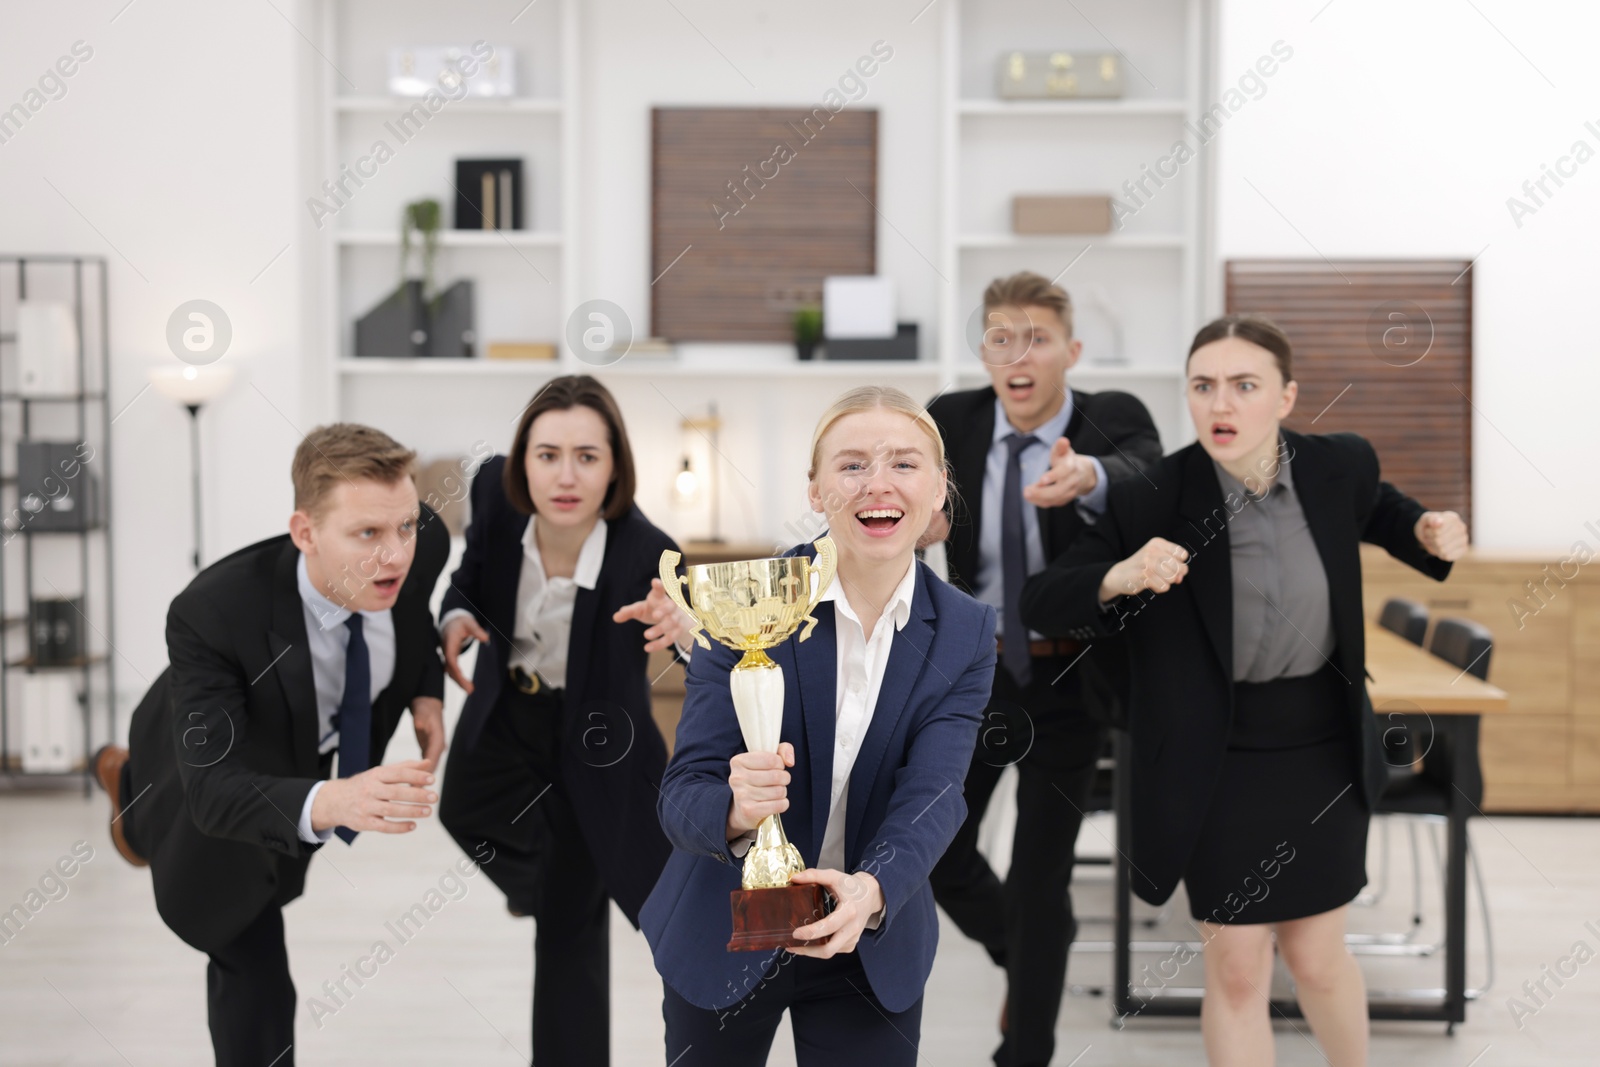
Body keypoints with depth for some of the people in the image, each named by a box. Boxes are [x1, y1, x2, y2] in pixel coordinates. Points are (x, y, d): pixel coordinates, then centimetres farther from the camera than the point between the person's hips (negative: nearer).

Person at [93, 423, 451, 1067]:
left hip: (317, 750, 5)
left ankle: (131, 786, 57)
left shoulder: (424, 542, -32)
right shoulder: (211, 614, -45)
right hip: (221, 775, -5)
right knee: (254, 978, 10)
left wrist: (426, 688, -17)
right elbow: (213, 791, -48)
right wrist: (329, 803, -67)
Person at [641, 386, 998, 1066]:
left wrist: (871, 890, -38)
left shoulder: (967, 633, -7)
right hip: (725, 940, -1)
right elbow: (682, 793, -18)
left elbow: (932, 794, -18)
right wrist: (737, 811, -41)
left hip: (874, 951, 1)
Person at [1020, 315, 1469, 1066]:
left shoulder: (1340, 466, -9)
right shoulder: (1153, 501, -18)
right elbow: (1040, 604, -14)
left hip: (1324, 754, 2)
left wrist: (1425, 532, -6)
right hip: (1215, 760, -2)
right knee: (1235, 970, 5)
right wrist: (1116, 578, -34)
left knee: (1315, 957, 13)